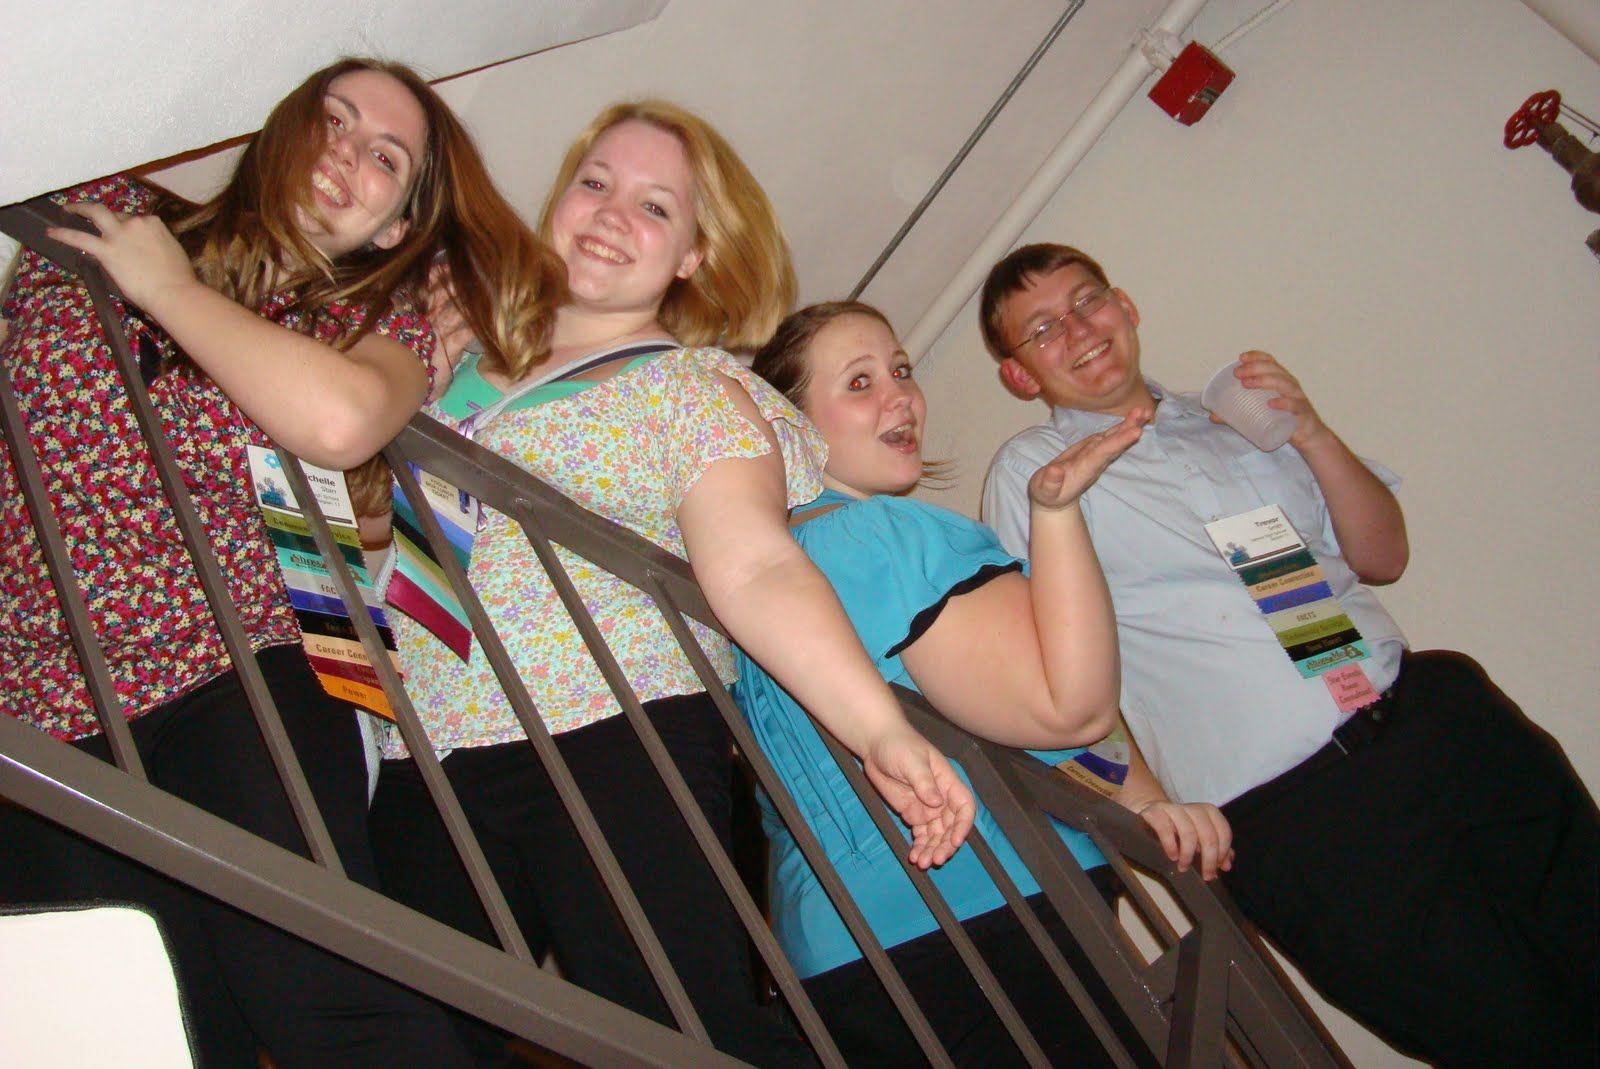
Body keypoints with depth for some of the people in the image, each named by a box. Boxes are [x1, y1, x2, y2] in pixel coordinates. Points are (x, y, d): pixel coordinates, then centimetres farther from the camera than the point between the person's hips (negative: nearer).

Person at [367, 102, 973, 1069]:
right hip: (424, 760, 4)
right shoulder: (453, 355, 20)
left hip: (618, 736, -4)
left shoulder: (698, 386, 7)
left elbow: (758, 570, -6)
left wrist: (883, 729, -20)